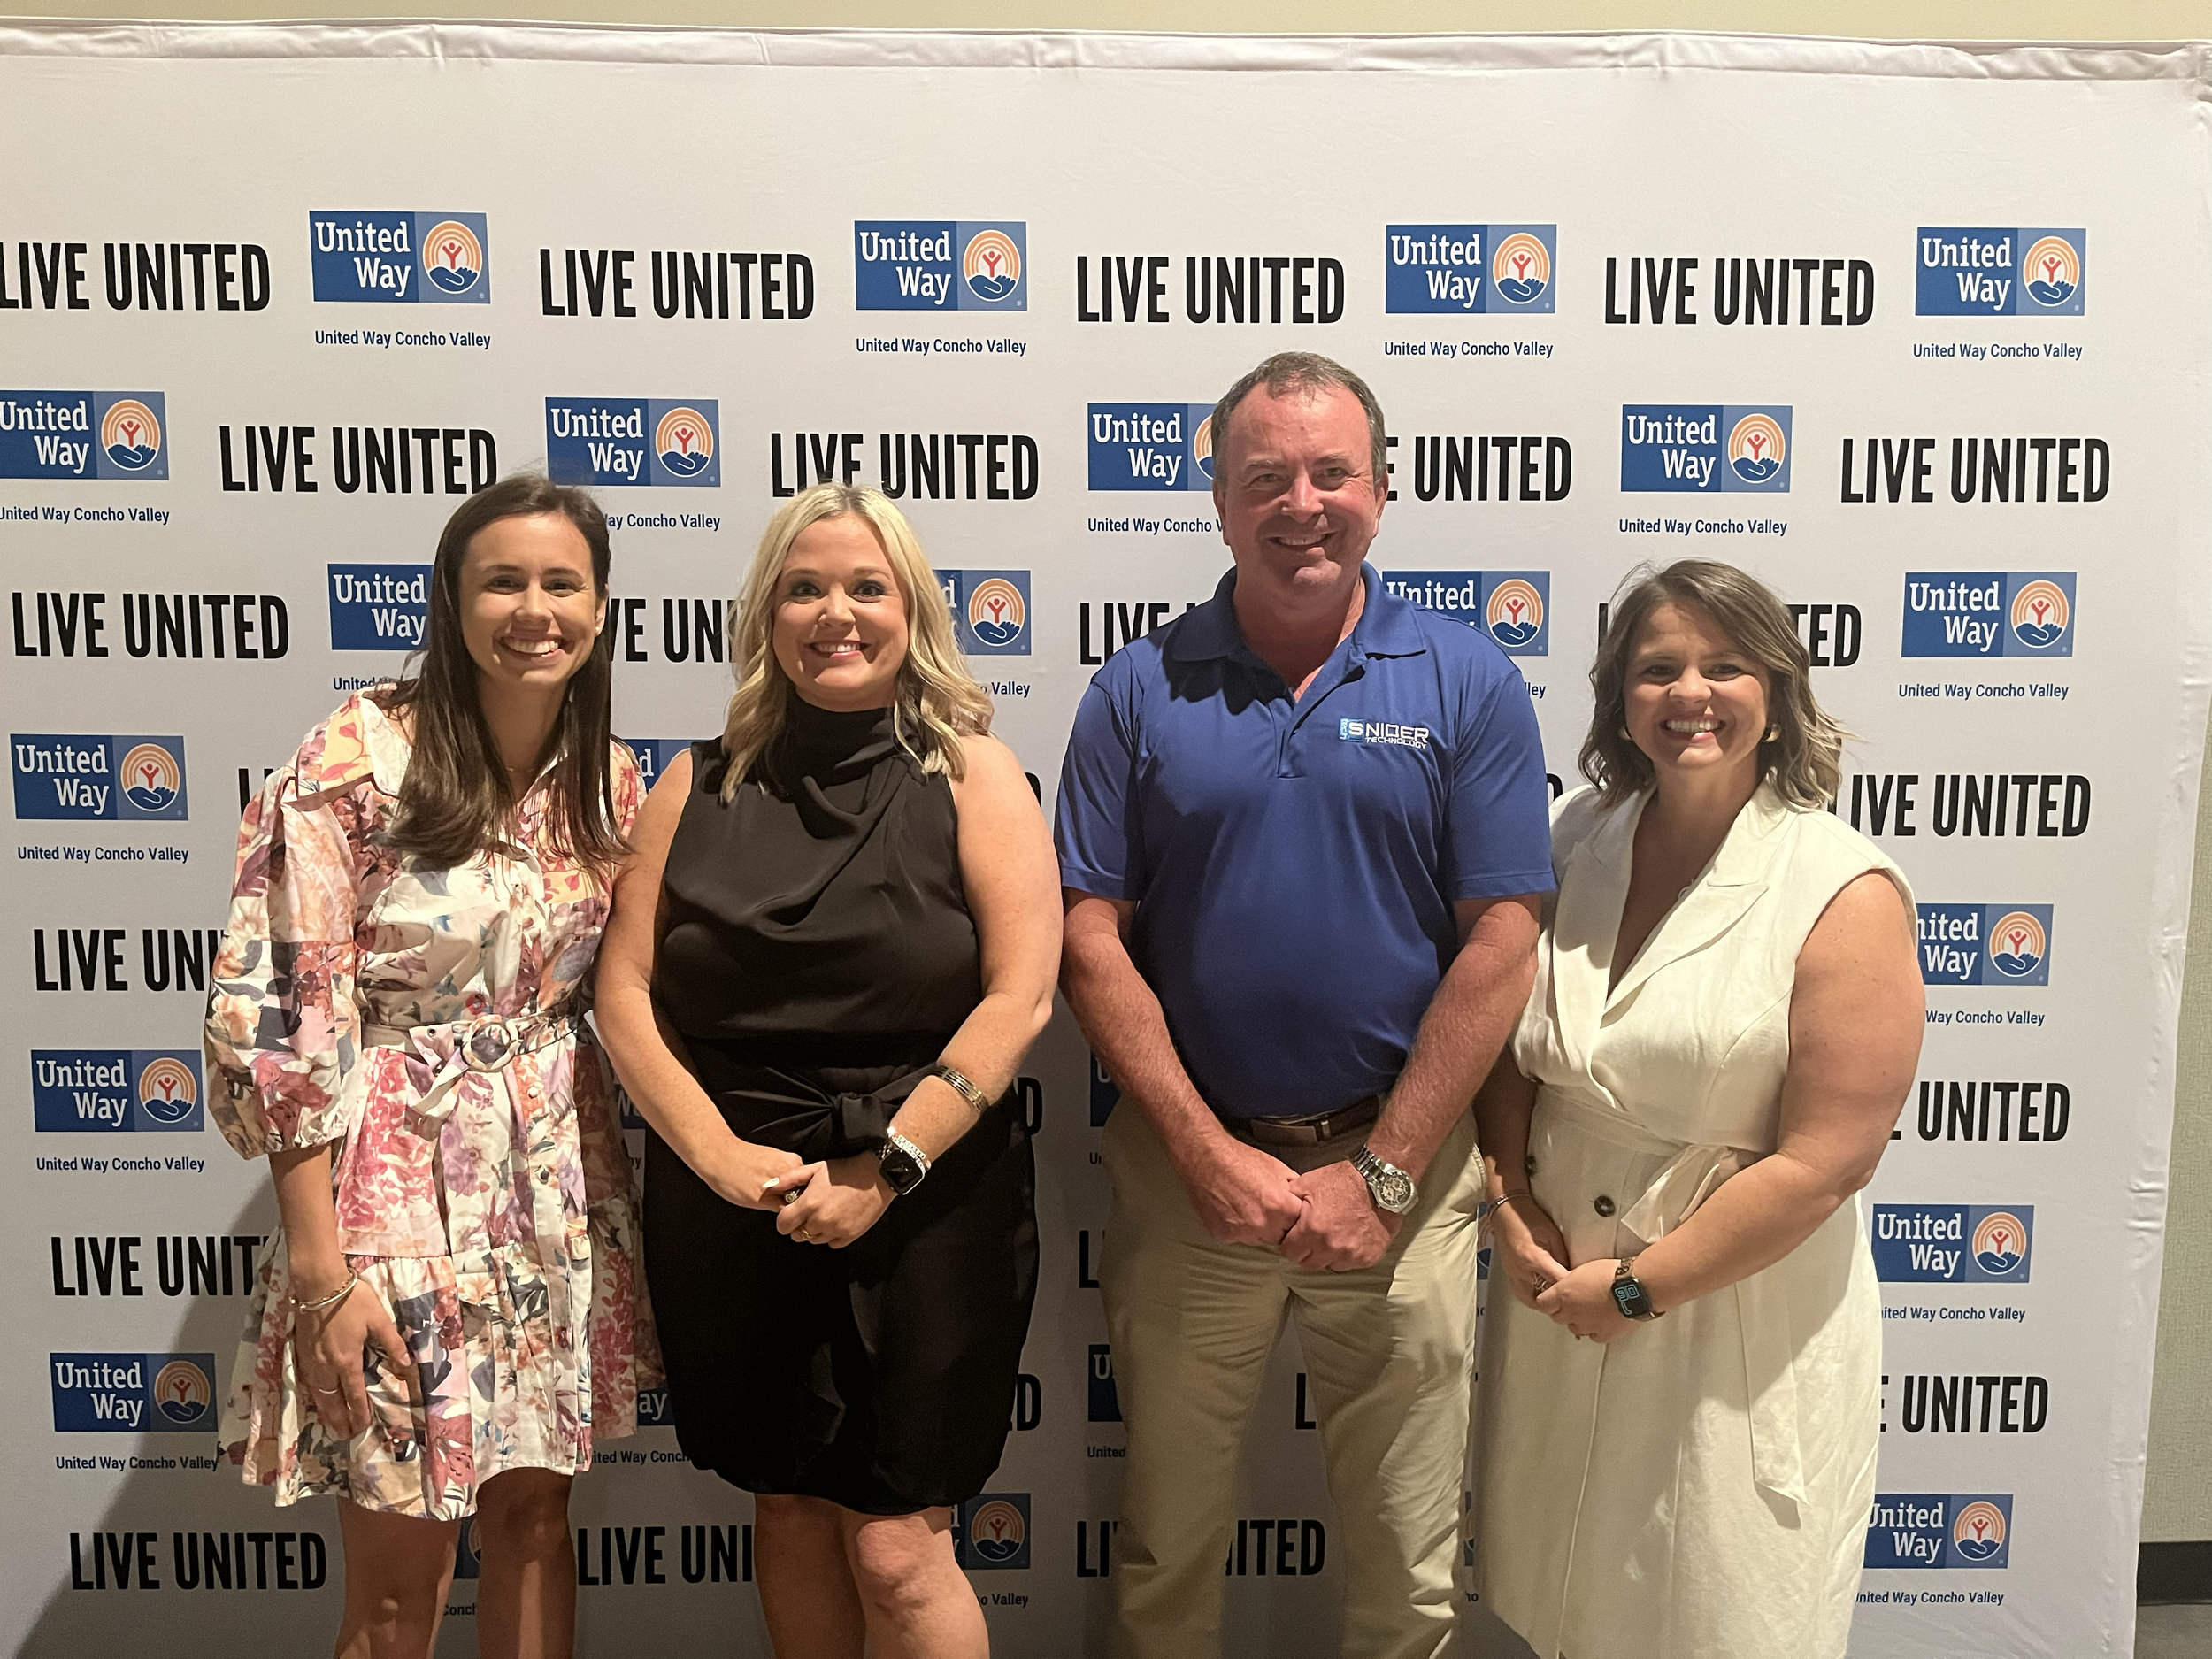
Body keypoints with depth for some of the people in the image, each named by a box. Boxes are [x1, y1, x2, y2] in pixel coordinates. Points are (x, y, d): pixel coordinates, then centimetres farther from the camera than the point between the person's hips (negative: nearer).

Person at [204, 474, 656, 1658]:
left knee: (535, 1516, 16)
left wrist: (625, 1200, 8)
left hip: (557, 1182, 5)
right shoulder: (357, 760, -13)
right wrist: (323, 1270, -14)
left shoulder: (612, 784, 3)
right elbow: (280, 1021, -13)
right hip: (397, 1173, -4)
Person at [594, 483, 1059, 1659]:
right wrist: (722, 1158, -11)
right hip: (730, 1209, 3)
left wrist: (886, 1167, -16)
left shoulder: (972, 776, -3)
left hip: (926, 1209, -3)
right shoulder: (701, 784, 5)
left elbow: (1019, 995, -11)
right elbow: (624, 992, 1)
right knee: (788, 1513, 17)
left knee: (894, 1548, 3)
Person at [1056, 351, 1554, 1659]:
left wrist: (1380, 1174, -10)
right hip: (1187, 1163, 1)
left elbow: (1499, 946, -6)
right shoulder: (1141, 690, 0)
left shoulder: (1469, 683, -2)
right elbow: (1093, 937, -3)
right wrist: (1210, 1153, -10)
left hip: (1398, 1170, 0)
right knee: (1167, 1545, 18)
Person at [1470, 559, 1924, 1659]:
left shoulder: (1845, 895, -16)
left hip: (1738, 1324, -4)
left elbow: (1824, 1162, -18)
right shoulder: (1577, 843, -1)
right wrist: (1510, 1201, -6)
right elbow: (1507, 1041, 7)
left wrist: (1635, 1287, -15)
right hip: (1554, 1301, 5)